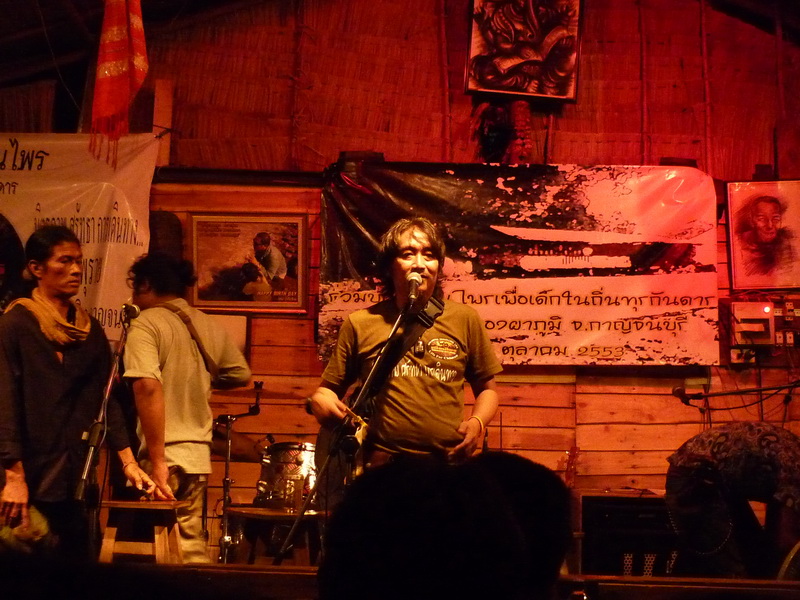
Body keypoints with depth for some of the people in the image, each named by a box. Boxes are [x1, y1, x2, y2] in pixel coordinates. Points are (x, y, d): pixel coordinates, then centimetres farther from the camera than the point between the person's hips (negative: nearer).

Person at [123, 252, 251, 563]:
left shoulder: (146, 324, -9)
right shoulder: (210, 326, 10)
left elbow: (148, 386, -23)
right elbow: (241, 374, 21)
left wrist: (157, 460, -22)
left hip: (165, 456, -6)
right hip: (199, 453, 7)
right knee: (191, 542, 15)